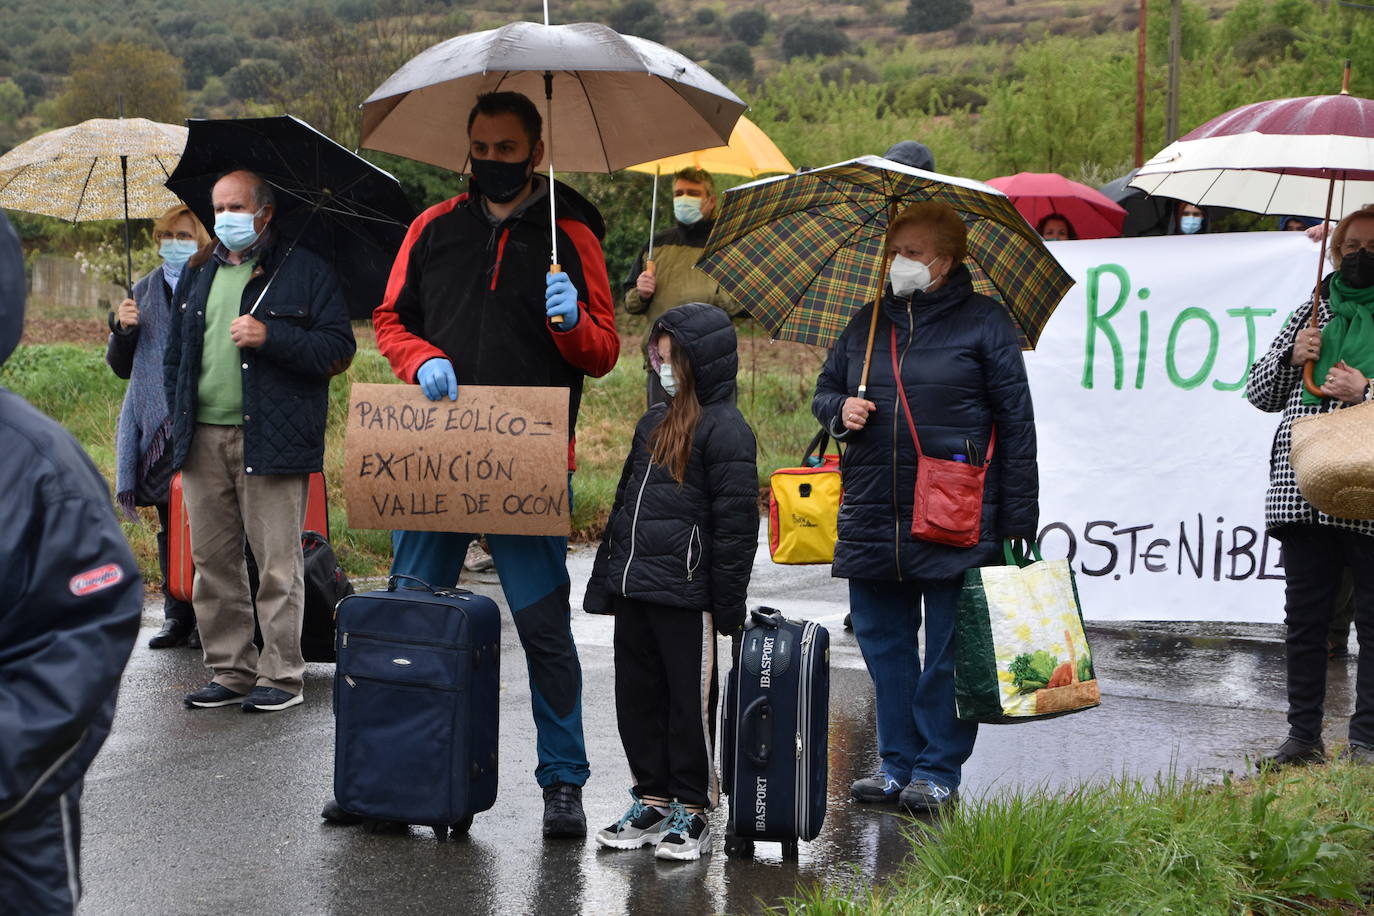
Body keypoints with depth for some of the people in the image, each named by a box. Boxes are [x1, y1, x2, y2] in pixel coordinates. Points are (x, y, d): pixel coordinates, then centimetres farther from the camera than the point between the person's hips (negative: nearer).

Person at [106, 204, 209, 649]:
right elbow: (121, 366, 19)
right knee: (169, 525, 8)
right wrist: (122, 328, 2)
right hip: (157, 426, 5)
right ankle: (177, 616, 15)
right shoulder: (146, 291, 17)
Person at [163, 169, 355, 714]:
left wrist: (271, 337, -17)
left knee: (277, 562, -4)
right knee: (213, 562, 8)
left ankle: (281, 674, 3)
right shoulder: (199, 274, 19)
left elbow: (338, 346, -6)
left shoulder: (304, 273, 2)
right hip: (203, 439, 6)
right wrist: (178, 414, 13)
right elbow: (175, 352, 25)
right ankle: (229, 671, 17)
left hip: (271, 438, -6)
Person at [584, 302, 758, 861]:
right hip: (633, 591, 8)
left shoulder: (725, 430, -9)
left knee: (689, 701, 2)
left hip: (685, 594, -8)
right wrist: (604, 580, 19)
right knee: (637, 697, 12)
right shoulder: (653, 423, 17)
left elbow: (736, 522, -12)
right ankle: (651, 800, 24)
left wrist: (728, 606, -15)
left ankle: (691, 810, 13)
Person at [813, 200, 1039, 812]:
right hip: (872, 516, 5)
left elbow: (1016, 423, -2)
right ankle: (896, 762, 23)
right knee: (882, 642, 11)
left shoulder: (983, 322, 0)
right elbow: (825, 389, 24)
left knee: (949, 648, 2)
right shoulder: (866, 325, 14)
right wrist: (840, 410, -2)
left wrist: (1018, 522, -7)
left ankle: (938, 770, 12)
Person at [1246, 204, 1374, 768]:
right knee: (1304, 618, 6)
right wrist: (1290, 357, 2)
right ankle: (1303, 737, 14)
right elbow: (1259, 394, 18)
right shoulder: (1312, 313, 17)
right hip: (1302, 491, 4)